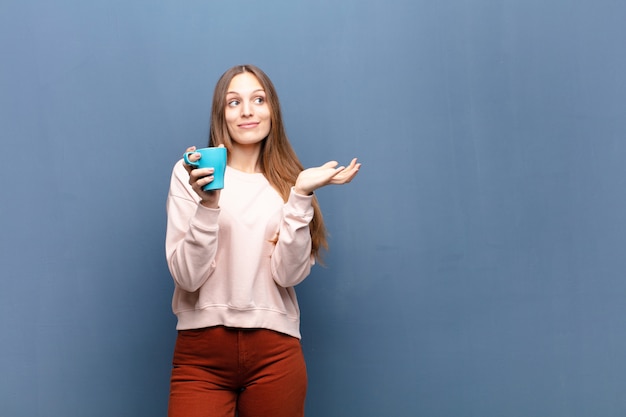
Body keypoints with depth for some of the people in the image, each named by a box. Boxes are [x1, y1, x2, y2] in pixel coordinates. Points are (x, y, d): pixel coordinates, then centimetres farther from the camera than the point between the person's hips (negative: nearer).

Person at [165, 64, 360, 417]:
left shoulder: (287, 182, 6)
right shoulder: (190, 174, -1)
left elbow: (289, 274, -5)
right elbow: (188, 276, -7)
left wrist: (301, 195, -12)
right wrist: (208, 203, -19)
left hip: (275, 353, 2)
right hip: (203, 352, -2)